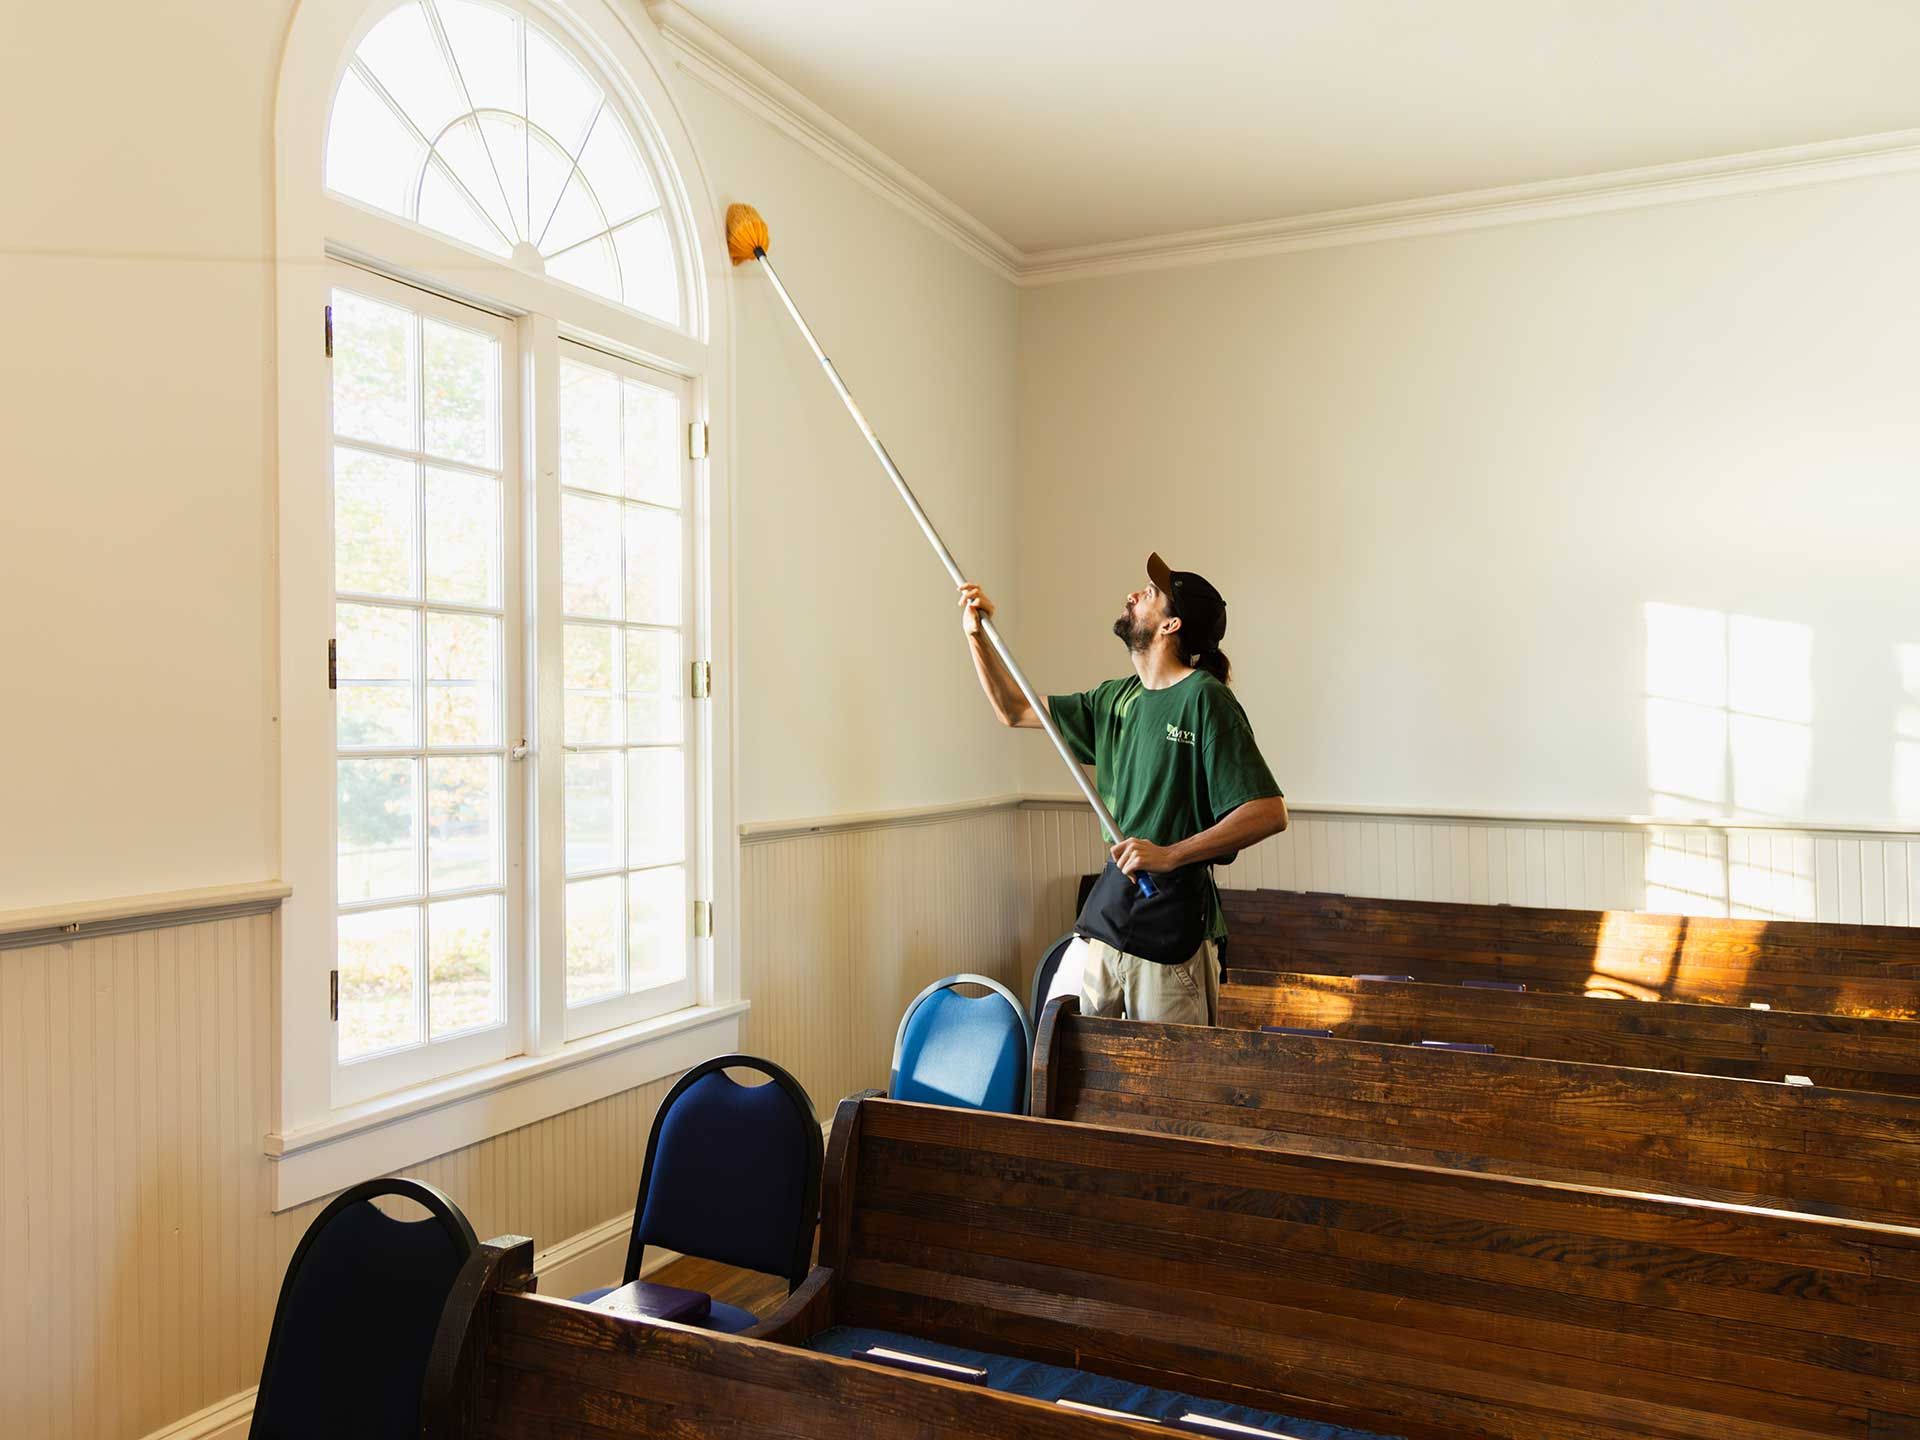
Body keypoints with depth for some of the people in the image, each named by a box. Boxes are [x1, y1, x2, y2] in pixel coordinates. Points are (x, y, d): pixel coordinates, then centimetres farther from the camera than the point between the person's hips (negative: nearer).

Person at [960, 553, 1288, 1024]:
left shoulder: (1204, 698, -12)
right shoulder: (1118, 698, 11)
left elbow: (1269, 812, -18)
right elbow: (1016, 711, 21)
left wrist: (1170, 855, -24)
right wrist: (975, 634, 12)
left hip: (1172, 926, -7)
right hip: (1104, 911, 7)